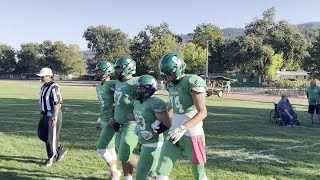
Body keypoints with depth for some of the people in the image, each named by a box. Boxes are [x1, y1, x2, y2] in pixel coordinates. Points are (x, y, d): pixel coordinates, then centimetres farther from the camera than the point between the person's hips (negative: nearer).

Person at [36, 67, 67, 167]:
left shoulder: (54, 88, -19)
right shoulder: (44, 87, 10)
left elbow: (57, 104, -24)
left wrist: (54, 118, -27)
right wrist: (43, 114, 22)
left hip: (53, 115, -10)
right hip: (46, 114, 10)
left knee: (52, 137, 0)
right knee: (41, 134, 14)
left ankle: (52, 158, 16)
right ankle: (60, 149, 25)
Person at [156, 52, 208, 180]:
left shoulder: (193, 82, -16)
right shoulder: (172, 85, 8)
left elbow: (202, 112, -20)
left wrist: (183, 128, -29)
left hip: (192, 135, -7)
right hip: (175, 133, 7)